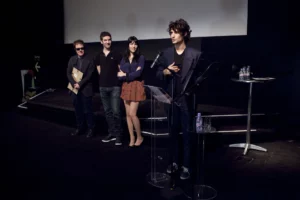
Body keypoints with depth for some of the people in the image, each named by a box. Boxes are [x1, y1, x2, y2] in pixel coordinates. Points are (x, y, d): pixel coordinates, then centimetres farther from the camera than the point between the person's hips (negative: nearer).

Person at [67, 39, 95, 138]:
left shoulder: (89, 60, -4)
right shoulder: (72, 59, 9)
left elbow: (89, 75, -10)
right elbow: (68, 73, 4)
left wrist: (80, 84, -17)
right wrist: (74, 84, -11)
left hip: (86, 89, -4)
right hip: (75, 88, 4)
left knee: (88, 110, 2)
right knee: (78, 110, 12)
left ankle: (91, 129, 16)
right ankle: (80, 128, 25)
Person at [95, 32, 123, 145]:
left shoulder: (116, 55, -1)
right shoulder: (98, 57, 10)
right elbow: (99, 71, 17)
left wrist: (114, 77, 4)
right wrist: (105, 78, 9)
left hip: (115, 86, -4)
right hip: (103, 87, 4)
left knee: (116, 111, -8)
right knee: (107, 111, 9)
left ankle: (118, 135, 0)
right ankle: (112, 133, 18)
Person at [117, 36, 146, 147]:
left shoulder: (141, 58, -2)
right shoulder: (124, 59, 9)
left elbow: (138, 73, -14)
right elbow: (120, 75, 0)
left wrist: (125, 75, -5)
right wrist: (130, 74, -13)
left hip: (136, 87, -5)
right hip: (126, 87, 5)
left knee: (132, 114, -10)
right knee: (128, 114, 6)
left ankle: (139, 137, 10)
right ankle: (132, 138, 16)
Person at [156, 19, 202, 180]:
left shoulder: (195, 55, -5)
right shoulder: (166, 54, 7)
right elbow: (158, 73, 9)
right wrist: (165, 71, -12)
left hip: (187, 100, -3)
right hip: (171, 99, 4)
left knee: (187, 134, 3)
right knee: (173, 132, 13)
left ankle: (186, 166, 15)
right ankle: (174, 162, 28)